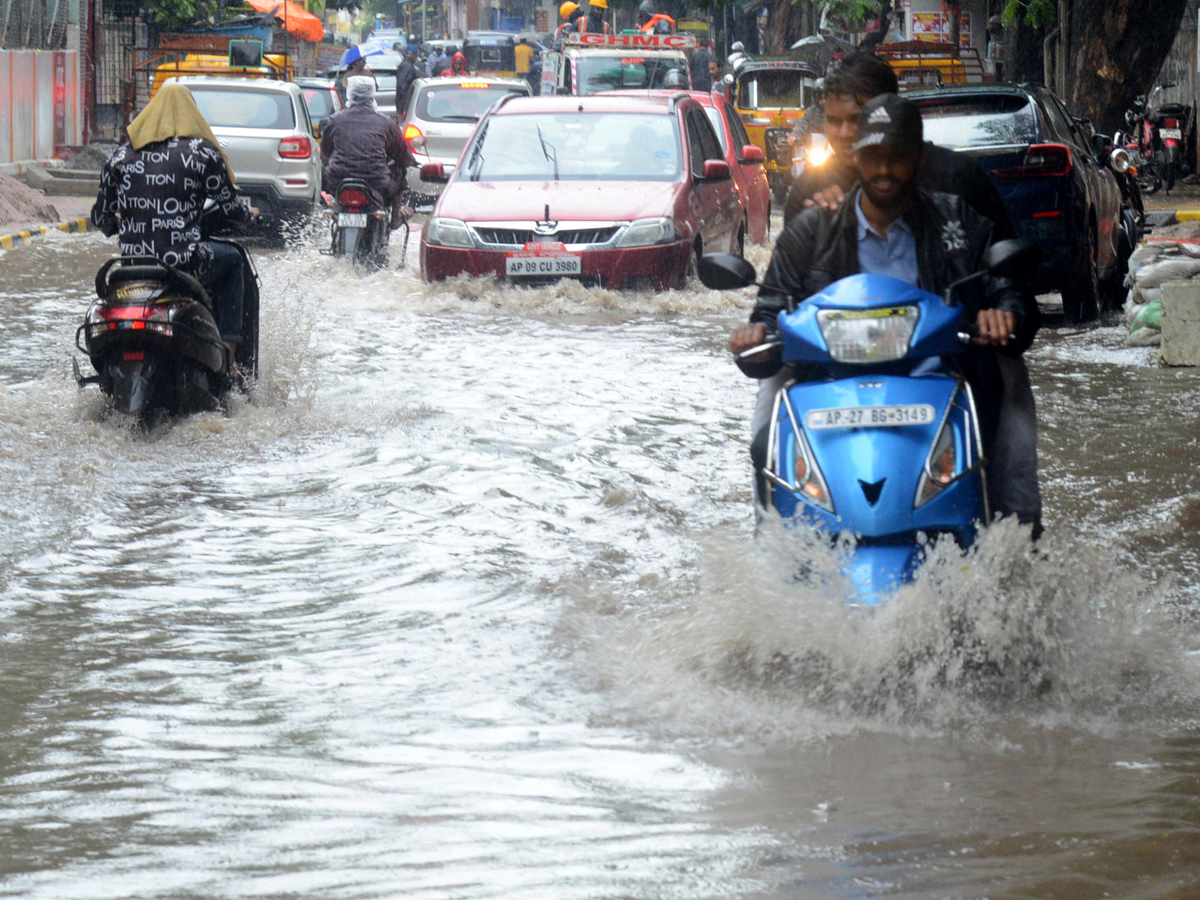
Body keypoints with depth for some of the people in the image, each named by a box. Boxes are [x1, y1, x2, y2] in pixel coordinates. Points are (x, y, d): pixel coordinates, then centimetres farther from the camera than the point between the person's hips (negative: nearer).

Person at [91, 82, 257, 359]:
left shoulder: (121, 155, 6)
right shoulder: (203, 152, -3)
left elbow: (101, 217, 10)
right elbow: (230, 209, 4)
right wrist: (249, 215, 27)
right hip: (185, 263, -4)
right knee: (231, 258, 27)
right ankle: (227, 347, 18)